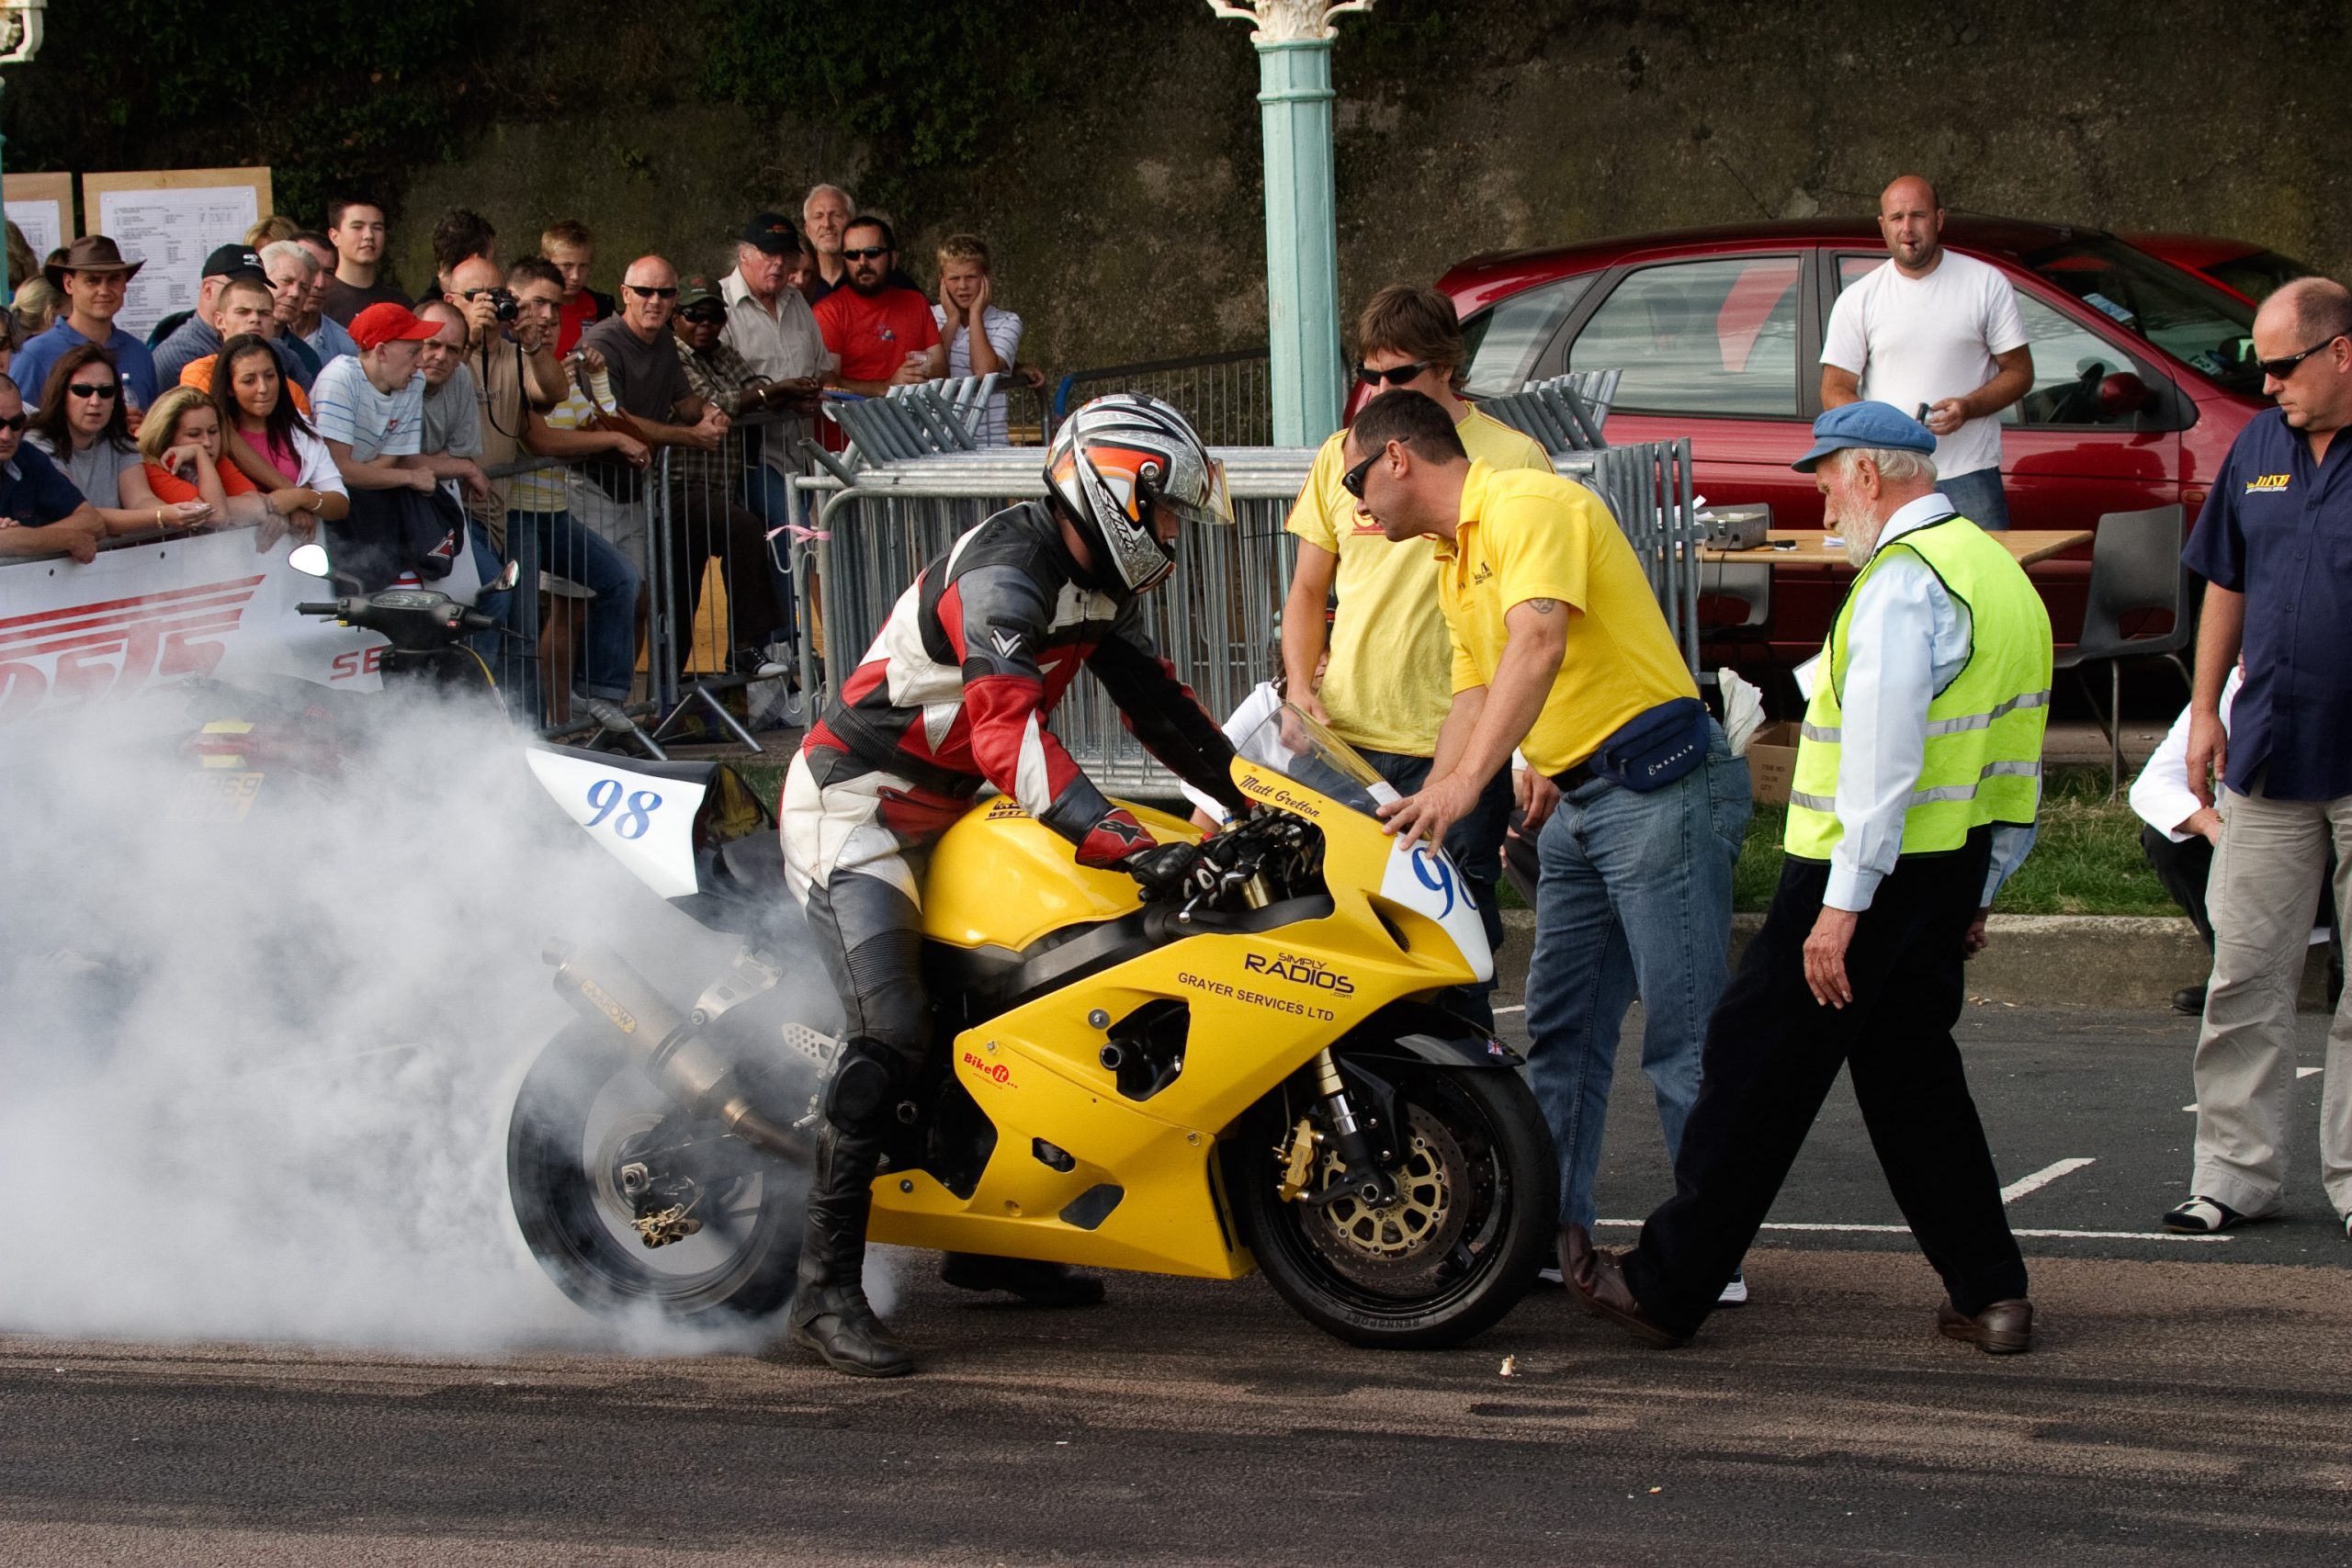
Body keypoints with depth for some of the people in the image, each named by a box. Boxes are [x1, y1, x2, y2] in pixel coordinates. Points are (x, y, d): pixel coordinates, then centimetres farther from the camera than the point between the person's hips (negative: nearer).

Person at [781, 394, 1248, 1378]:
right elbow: (1009, 735, -36)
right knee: (891, 1035, -22)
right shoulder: (1002, 576, -25)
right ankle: (827, 1289, -22)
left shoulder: (1102, 584, 7)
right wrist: (1126, 846, -44)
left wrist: (1253, 799, 9)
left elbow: (1156, 703, 17)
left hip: (943, 810, 10)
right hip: (855, 806, -10)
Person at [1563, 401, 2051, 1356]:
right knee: (1911, 1070, 16)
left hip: (1872, 864, -9)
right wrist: (1978, 895, 23)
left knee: (1760, 1072, -1)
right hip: (1952, 870, 9)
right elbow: (2016, 761, 18)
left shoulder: (1902, 585, -17)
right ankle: (1988, 1294, 12)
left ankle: (1666, 1287, 5)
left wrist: (1843, 903, -23)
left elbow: (1882, 757, -23)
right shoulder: (1997, 572, 14)